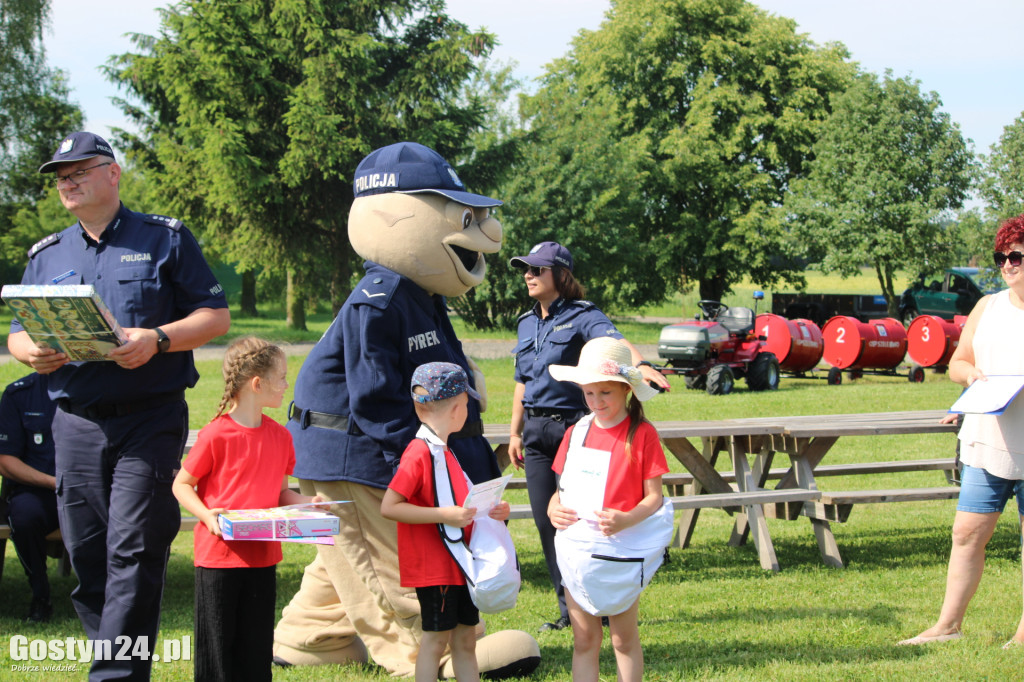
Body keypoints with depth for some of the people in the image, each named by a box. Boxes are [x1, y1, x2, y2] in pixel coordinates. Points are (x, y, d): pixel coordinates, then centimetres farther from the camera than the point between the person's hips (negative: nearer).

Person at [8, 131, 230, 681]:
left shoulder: (164, 239, 5)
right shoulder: (46, 256, 17)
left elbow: (216, 315, 1)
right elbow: (17, 333, 18)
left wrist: (158, 340, -16)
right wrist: (32, 352, -7)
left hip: (149, 417, -5)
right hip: (75, 424, 5)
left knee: (132, 551, -12)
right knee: (85, 554, 5)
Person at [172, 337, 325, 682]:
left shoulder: (279, 436, 7)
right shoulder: (215, 436, -12)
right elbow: (181, 484, -5)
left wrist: (306, 502, -1)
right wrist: (206, 515, -20)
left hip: (263, 556, 5)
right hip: (218, 555, -5)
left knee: (256, 645, 10)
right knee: (217, 642, 3)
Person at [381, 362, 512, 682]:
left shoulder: (443, 451, 13)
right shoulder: (419, 453, -17)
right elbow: (388, 506, -22)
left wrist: (489, 511, 7)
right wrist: (445, 515, -26)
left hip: (460, 565, 9)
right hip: (433, 567, -9)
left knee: (465, 638, 12)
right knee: (436, 638, -3)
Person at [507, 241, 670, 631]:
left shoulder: (581, 316, -7)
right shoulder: (527, 324, 15)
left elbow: (614, 340, -27)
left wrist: (640, 364, -47)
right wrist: (515, 431, 19)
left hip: (573, 425, -6)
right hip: (536, 431, 6)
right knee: (545, 521, 3)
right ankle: (570, 609, 12)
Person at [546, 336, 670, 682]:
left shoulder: (642, 434, -7)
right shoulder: (576, 433, 6)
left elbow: (654, 496, -8)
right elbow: (562, 488, 12)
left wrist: (627, 519, -26)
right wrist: (553, 509, -10)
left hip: (621, 548, -4)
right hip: (577, 547, 4)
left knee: (624, 637, 8)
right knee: (584, 638, 6)